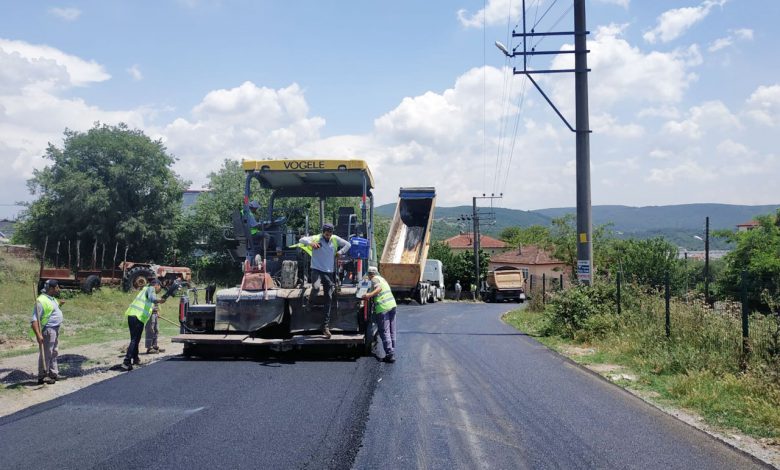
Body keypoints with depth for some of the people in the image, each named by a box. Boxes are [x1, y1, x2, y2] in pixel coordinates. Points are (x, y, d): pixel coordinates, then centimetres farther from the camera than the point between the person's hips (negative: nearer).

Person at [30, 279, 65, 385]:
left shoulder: (52, 299, 11)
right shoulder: (41, 300, -19)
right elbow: (34, 320, -23)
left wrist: (59, 304, 14)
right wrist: (38, 335, -31)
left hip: (55, 329, 10)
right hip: (47, 330, -10)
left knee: (54, 353, 17)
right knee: (46, 354, -4)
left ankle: (53, 373, 28)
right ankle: (42, 377, 4)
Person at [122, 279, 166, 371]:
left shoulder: (145, 289, 28)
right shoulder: (151, 288, -1)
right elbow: (151, 297, -25)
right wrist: (158, 300, -45)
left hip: (131, 315, 10)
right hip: (138, 317, -10)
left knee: (135, 339, 21)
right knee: (135, 340, -12)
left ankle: (135, 359, 35)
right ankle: (127, 362, -19)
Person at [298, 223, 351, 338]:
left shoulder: (335, 239, 5)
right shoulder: (316, 238, -4)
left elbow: (348, 244, 16)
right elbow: (301, 240, -12)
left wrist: (340, 252, 2)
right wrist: (310, 243, -30)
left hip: (329, 272, 3)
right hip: (317, 270, -3)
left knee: (329, 299, 1)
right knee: (316, 287, -34)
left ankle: (326, 326, 6)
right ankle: (310, 302, 2)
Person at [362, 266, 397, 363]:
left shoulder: (375, 279, -3)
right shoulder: (382, 279, 23)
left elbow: (379, 288, -22)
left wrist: (369, 295, -33)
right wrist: (370, 296, 37)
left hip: (383, 308, -8)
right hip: (392, 304, 8)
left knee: (384, 332, -4)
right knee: (392, 332, 13)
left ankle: (389, 355, -7)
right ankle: (392, 353, 18)